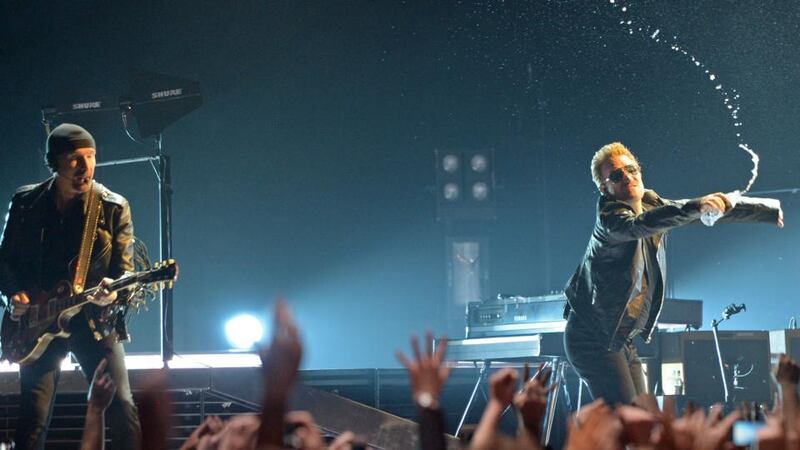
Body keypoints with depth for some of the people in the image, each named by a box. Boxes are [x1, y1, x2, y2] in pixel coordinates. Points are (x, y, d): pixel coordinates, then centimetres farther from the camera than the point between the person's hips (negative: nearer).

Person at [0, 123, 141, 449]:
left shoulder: (114, 208, -2)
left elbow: (124, 268, -1)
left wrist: (112, 290, -23)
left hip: (96, 321, -1)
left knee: (121, 409, -10)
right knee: (33, 418, -3)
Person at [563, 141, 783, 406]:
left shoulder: (654, 206, 6)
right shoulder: (609, 218, -17)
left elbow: (718, 206, 12)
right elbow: (640, 225, -40)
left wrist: (767, 209, 14)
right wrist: (695, 207, -50)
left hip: (622, 340, 8)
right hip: (593, 341, -8)